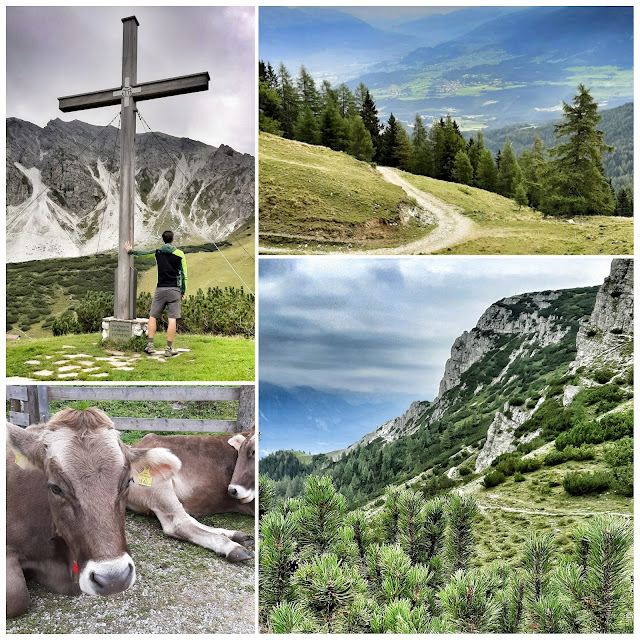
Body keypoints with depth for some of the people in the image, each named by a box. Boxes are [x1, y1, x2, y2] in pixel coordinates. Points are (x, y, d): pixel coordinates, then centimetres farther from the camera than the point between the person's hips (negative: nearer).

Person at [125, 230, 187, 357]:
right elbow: (183, 274, 1)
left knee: (152, 316, 13)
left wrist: (130, 251, 43)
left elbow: (142, 253, 23)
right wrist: (183, 292, 8)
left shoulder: (157, 252, 6)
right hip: (174, 289, -1)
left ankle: (150, 345, 9)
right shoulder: (179, 254, 1)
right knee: (172, 319, -3)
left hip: (160, 289, 2)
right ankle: (169, 349, -3)